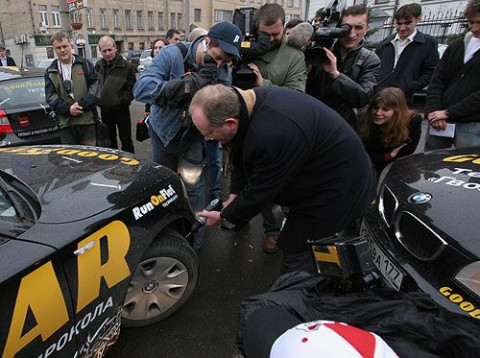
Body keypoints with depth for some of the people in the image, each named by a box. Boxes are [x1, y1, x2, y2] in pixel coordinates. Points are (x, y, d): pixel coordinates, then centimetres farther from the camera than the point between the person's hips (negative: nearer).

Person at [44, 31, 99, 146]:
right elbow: (50, 96, 5)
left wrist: (82, 104, -13)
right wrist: (67, 109, -13)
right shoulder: (50, 72, 12)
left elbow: (95, 86, -1)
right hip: (66, 123, 2)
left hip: (88, 120, -2)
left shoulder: (85, 65, 8)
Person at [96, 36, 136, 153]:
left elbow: (132, 89, -10)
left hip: (121, 110, -5)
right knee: (110, 141, 17)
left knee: (126, 141, 3)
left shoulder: (126, 66, -11)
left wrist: (120, 101, -17)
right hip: (105, 110, 5)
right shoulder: (98, 66, 4)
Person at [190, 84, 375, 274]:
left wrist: (224, 216, -8)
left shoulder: (272, 135, -38)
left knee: (296, 247, -2)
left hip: (341, 185, -8)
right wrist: (234, 196, 1)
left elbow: (259, 192, -23)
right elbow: (241, 158, 3)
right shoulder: (245, 100, -10)